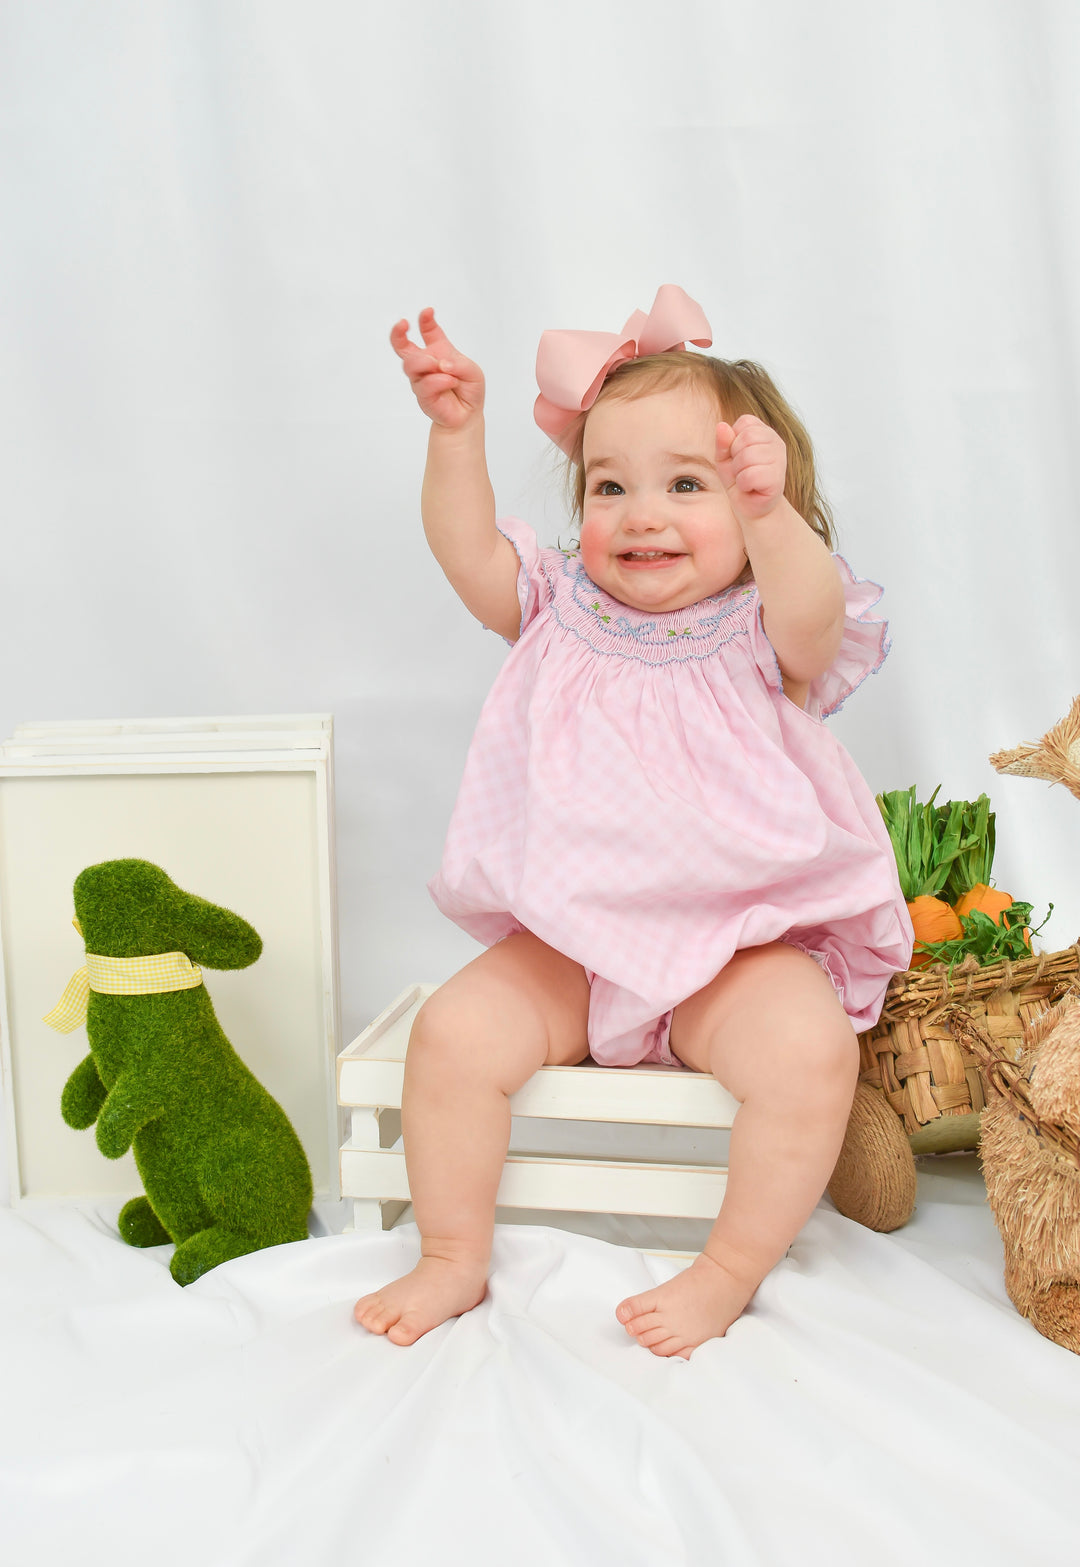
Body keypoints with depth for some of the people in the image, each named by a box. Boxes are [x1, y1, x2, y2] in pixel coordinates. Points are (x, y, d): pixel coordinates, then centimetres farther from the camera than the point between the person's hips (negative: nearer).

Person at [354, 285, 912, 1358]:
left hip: (737, 947, -2)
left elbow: (813, 611, -26)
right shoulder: (563, 617, 6)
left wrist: (766, 512, -45)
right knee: (454, 1033, -18)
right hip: (569, 945, 3)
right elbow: (468, 550, -8)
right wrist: (456, 430, -22)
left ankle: (729, 1272, -5)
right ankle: (452, 1259, 5)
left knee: (810, 1049, -28)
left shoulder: (763, 635, -3)